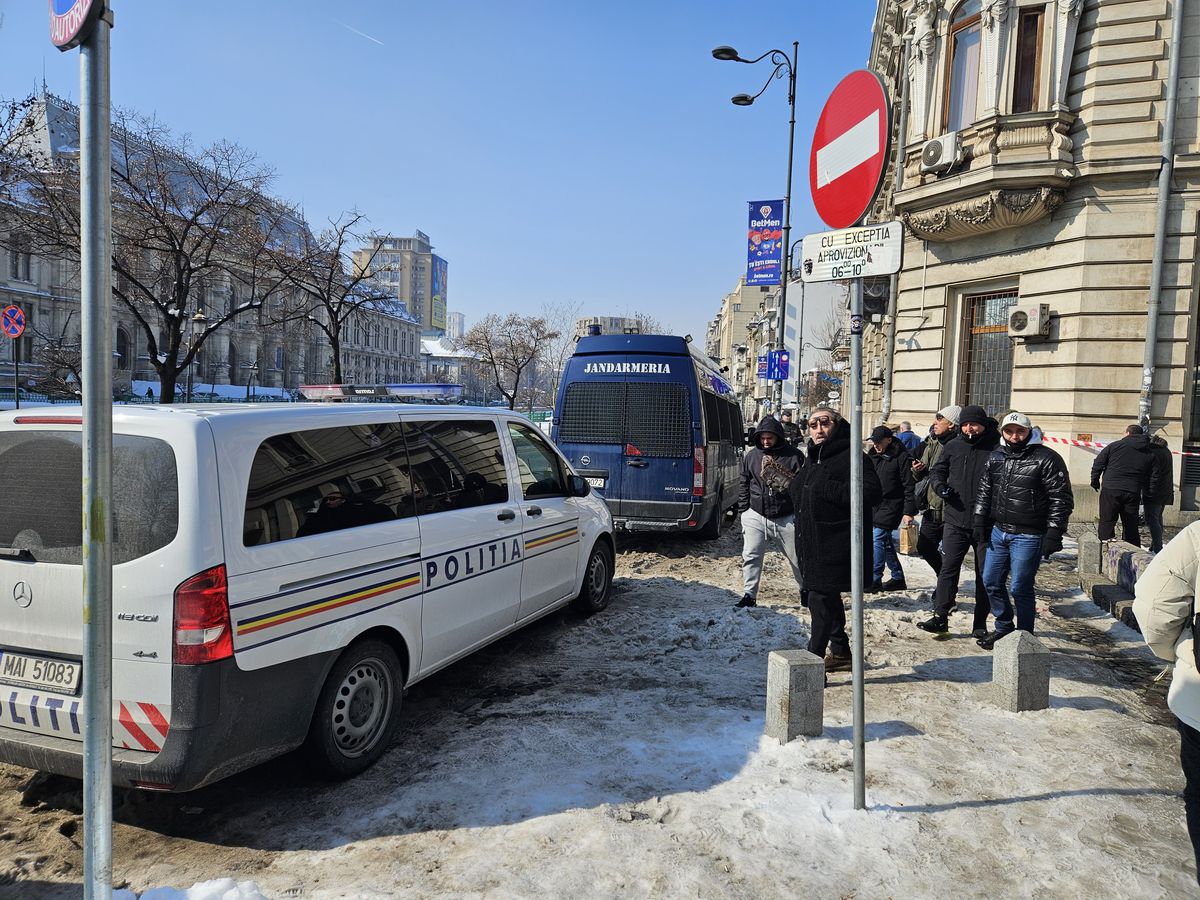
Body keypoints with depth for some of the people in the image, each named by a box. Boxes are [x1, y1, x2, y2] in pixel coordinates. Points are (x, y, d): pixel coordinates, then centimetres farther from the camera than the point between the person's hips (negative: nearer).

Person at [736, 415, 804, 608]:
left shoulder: (793, 456, -5)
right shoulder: (751, 456, 4)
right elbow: (744, 484, 11)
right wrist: (744, 509, 6)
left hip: (786, 519, -2)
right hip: (755, 517, 2)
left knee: (797, 558, 11)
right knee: (751, 556, -3)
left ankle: (805, 590, 33)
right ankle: (749, 595, 6)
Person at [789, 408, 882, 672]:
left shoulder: (850, 455, -14)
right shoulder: (812, 458, 13)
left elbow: (871, 491, -25)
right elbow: (799, 493, 27)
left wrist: (827, 489, -25)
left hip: (835, 546, -9)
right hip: (814, 544, 9)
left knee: (821, 600, -7)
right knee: (829, 599, 20)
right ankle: (840, 651, 36)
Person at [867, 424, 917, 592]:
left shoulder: (901, 457, -10)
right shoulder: (872, 455, 10)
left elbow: (909, 486, -12)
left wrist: (908, 511, -15)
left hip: (891, 505, -7)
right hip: (874, 505, 7)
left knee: (878, 538, -12)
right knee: (886, 541, 12)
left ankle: (875, 580, -6)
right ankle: (898, 578, 23)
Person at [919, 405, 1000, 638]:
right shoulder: (954, 446, 5)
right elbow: (937, 470, 17)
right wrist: (939, 485, -5)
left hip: (985, 524, -2)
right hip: (955, 520, 2)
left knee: (985, 574, 9)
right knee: (948, 569, 1)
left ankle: (980, 623, 20)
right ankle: (940, 616, 8)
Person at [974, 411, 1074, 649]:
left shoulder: (1047, 459, -11)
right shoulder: (995, 457, 8)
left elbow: (1061, 498, -11)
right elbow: (984, 491, 19)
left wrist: (1054, 534, -14)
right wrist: (979, 520, 12)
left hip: (1028, 537, -6)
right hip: (998, 531, 6)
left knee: (1020, 588, -1)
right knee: (991, 582, 12)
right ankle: (1004, 627, 31)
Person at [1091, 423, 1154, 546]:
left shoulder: (1115, 445, 2)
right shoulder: (1149, 454, 12)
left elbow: (1098, 463, 0)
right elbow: (1149, 479, 11)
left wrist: (1095, 481, 10)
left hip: (1110, 491, -3)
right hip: (1133, 494, 3)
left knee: (1107, 522, 1)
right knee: (1131, 526, 12)